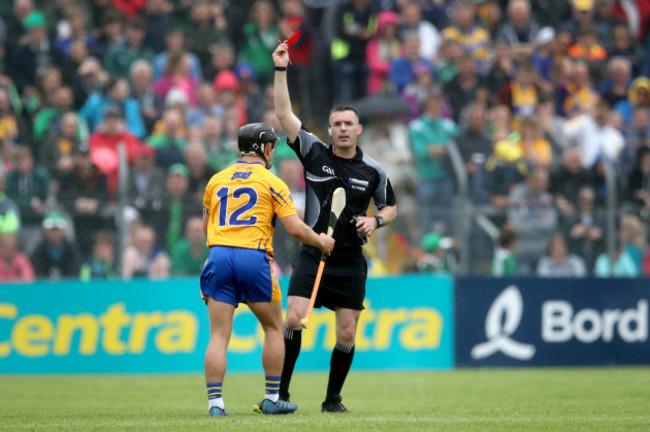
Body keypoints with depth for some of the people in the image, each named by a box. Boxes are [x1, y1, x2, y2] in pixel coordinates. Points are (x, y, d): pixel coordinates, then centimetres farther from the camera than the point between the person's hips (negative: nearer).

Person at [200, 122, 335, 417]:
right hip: (254, 257, -3)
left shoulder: (217, 180, 15)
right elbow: (295, 228, -2)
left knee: (219, 335, 1)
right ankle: (272, 399, 15)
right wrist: (321, 242, 15)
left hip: (218, 256, 3)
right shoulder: (271, 182, 3)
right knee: (273, 328, 15)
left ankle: (214, 402, -8)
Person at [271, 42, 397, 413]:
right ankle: (280, 392, -5)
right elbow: (284, 114, -8)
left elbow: (391, 207, 16)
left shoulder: (373, 170, 2)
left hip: (351, 261, 2)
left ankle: (333, 399, 16)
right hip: (313, 255, -1)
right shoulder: (314, 153, -1)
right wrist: (281, 70, -14)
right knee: (294, 319, -15)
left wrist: (375, 220, -6)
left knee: (347, 334, 1)